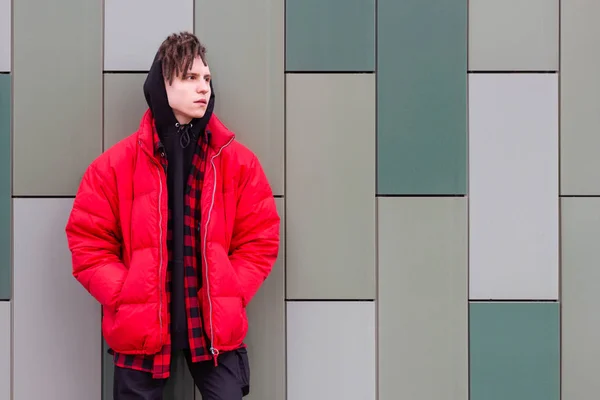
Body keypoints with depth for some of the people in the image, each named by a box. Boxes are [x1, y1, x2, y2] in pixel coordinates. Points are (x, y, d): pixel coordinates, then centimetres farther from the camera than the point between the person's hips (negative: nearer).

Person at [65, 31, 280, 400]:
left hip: (216, 328, 1)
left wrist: (229, 297, -8)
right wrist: (128, 300, -10)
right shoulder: (116, 164, -2)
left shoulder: (238, 162, 1)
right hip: (141, 329, 0)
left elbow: (260, 239, 4)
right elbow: (88, 243, 0)